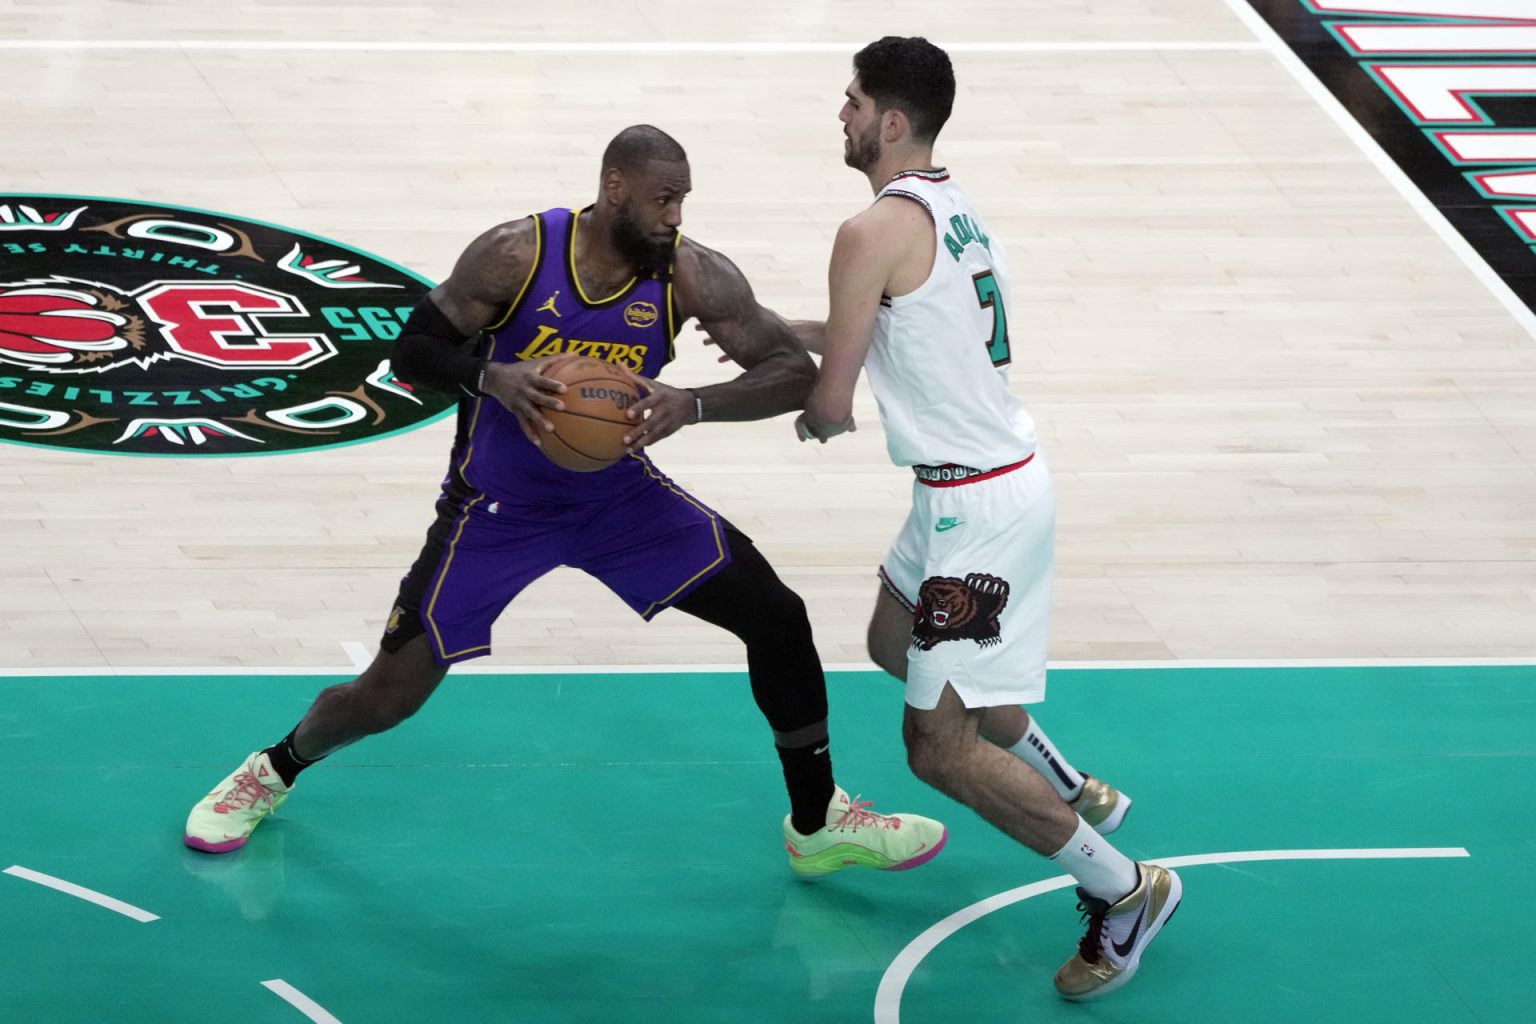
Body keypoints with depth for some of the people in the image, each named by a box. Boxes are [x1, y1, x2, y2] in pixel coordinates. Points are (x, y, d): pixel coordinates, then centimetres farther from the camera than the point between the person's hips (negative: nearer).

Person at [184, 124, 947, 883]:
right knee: (389, 695, -4)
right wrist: (491, 377, -35)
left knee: (777, 618, -7)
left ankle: (818, 828, 11)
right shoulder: (516, 255, -22)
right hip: (497, 508, -3)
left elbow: (796, 375, -18)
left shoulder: (692, 276, -17)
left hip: (618, 494, 3)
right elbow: (411, 352, -14)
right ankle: (275, 771, 31)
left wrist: (693, 405, -36)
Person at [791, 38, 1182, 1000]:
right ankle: (1073, 792, 42)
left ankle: (1125, 892, 5)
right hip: (999, 473, 10)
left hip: (980, 504, -10)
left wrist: (817, 411, 7)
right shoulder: (954, 208, 9)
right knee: (895, 643, 32)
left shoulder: (875, 231, -20)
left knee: (940, 748, -5)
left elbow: (831, 404, -16)